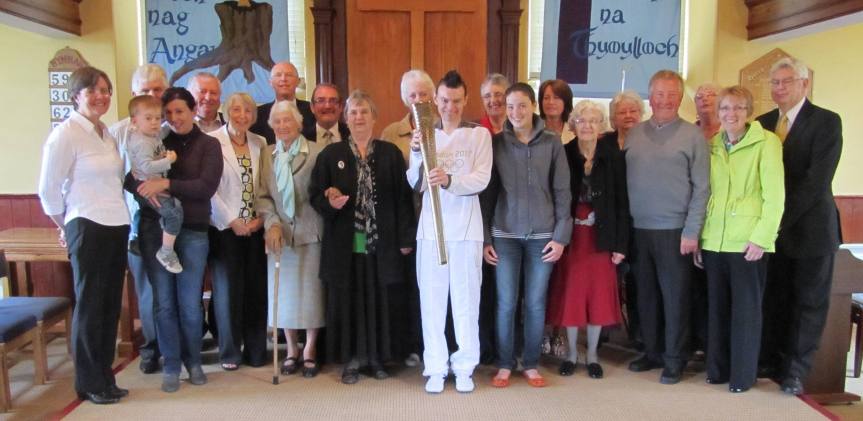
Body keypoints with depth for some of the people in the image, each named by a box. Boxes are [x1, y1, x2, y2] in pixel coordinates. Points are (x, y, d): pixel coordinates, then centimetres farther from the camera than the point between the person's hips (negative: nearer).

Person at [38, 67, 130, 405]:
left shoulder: (108, 133, 12)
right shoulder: (65, 133, -9)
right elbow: (48, 189, -8)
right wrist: (66, 227, 1)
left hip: (117, 226, 7)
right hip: (88, 228, -7)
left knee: (111, 304, 12)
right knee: (89, 305, 4)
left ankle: (104, 377, 26)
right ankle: (89, 384, 18)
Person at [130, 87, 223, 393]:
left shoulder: (208, 144, 1)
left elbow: (207, 186, -12)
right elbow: (127, 176, 1)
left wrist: (166, 183, -20)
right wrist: (145, 188, -19)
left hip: (192, 231, -1)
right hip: (154, 229, 2)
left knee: (190, 303, 5)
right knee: (164, 302, 5)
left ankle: (193, 361, 25)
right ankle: (171, 365, 20)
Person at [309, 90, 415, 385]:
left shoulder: (390, 153, 5)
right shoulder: (331, 154, 5)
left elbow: (402, 197, 3)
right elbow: (315, 195, 5)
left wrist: (405, 238, -1)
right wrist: (330, 203, -18)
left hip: (381, 243, 0)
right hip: (344, 243, 0)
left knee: (378, 300, 7)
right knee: (347, 300, 5)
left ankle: (376, 357, 22)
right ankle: (351, 360, 18)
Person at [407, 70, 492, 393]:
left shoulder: (479, 134, 4)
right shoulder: (426, 134, 11)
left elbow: (482, 179, -9)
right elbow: (415, 185, 5)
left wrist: (449, 180, -27)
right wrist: (416, 154, -13)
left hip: (466, 228, -2)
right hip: (430, 227, 2)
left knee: (466, 299, 3)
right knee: (432, 299, 5)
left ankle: (465, 366, 16)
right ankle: (436, 367, 16)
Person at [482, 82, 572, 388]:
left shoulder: (552, 143, 1)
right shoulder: (496, 143, 2)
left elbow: (562, 191, 2)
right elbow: (487, 192, 3)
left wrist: (561, 235, -4)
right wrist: (485, 237, -1)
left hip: (542, 234, 0)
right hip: (505, 234, 0)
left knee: (536, 303, 7)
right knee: (506, 303, 3)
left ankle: (531, 364, 22)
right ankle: (504, 364, 18)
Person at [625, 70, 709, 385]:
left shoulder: (692, 135, -2)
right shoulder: (634, 134, 9)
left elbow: (701, 187, -4)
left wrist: (692, 231, -10)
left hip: (674, 231, -4)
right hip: (639, 229, 4)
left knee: (674, 297, 4)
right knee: (646, 295, 13)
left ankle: (674, 360, 17)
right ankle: (652, 352, 27)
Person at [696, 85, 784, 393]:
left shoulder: (766, 142, -4)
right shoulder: (712, 145, 10)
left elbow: (775, 195, -9)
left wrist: (761, 237, -14)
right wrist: (699, 237, 8)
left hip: (747, 241, -5)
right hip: (714, 240, 5)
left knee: (746, 308, 4)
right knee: (716, 307, 12)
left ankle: (742, 374, 17)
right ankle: (717, 368, 24)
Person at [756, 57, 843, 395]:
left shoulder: (826, 122, -8)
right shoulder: (762, 124, 7)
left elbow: (817, 179, -17)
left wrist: (781, 218, -20)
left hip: (810, 227, -4)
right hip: (772, 229, 4)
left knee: (809, 301, 7)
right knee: (773, 299, 12)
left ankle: (795, 371, 17)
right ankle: (771, 361, 24)